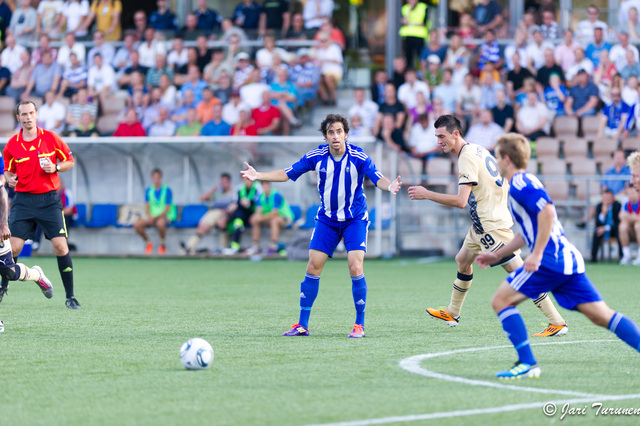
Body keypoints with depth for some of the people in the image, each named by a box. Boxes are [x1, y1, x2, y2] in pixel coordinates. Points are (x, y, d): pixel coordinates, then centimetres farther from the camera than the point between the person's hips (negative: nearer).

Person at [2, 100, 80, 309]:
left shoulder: (51, 138, -1)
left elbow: (69, 161, 8)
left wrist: (55, 168, -11)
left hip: (49, 199, -1)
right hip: (23, 200, 1)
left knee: (60, 246, -9)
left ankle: (70, 296, 0)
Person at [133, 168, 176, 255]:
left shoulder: (167, 190, -7)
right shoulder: (149, 191, 5)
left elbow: (167, 209, -10)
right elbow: (148, 206, 6)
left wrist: (155, 217, -20)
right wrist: (149, 216, -15)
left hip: (164, 216, -4)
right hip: (152, 216, 4)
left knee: (160, 223, -41)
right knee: (137, 225, -23)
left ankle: (162, 243, -13)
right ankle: (148, 242, 3)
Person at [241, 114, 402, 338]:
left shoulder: (358, 157, -15)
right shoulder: (316, 156, -8)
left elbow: (378, 179, -22)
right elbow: (288, 174, 0)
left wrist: (389, 186, -45)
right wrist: (258, 175, -11)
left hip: (354, 219, -3)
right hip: (327, 219, 3)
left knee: (355, 267, -16)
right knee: (313, 267, -3)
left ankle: (359, 325, -3)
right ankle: (302, 324, 6)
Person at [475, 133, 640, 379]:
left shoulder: (521, 184, -7)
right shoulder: (522, 183, 24)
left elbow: (547, 213, -23)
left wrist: (537, 254, -22)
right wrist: (497, 255, 36)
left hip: (550, 260, -10)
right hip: (568, 259, 10)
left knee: (501, 301, -2)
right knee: (602, 315, 3)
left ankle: (527, 364, -7)